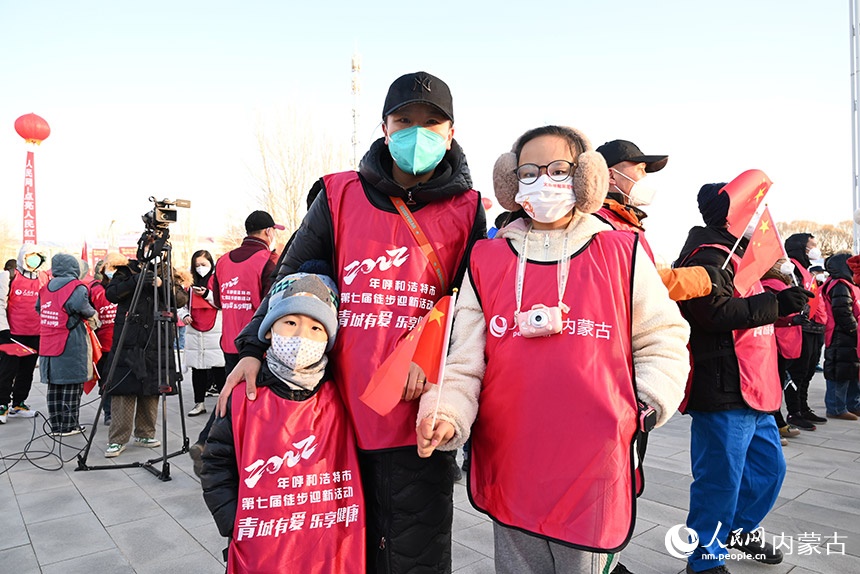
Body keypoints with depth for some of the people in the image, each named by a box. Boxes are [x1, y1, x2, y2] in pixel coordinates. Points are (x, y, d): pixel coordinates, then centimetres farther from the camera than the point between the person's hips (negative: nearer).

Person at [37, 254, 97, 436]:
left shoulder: (46, 288, 10)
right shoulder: (77, 287, -10)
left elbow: (39, 309, 17)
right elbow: (82, 308, -23)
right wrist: (92, 314, -4)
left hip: (48, 344, 6)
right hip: (71, 345, -6)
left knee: (54, 385, 12)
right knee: (71, 384, 2)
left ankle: (56, 425, 20)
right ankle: (69, 425, 7)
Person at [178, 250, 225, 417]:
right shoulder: (192, 282, 15)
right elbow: (183, 304, 20)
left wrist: (207, 294, -17)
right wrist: (184, 315, 2)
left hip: (215, 332, -5)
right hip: (194, 332, 5)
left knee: (218, 368, -5)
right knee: (197, 369, 9)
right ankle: (199, 403, 18)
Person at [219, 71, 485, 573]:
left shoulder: (466, 208, 4)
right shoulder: (340, 195, 5)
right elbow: (293, 278, 7)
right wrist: (254, 348, -2)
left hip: (418, 414, -1)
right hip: (344, 407, 1)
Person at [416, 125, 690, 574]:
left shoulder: (622, 254, 1)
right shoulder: (486, 260, 2)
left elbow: (664, 340, 9)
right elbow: (464, 360, -1)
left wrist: (644, 408, -3)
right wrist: (447, 416, -17)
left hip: (595, 471, -1)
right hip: (509, 472, 1)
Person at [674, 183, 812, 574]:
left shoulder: (735, 254, 21)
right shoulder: (707, 256, -13)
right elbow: (717, 312, -26)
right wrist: (776, 304, -22)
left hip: (749, 392, 11)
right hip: (722, 394, -11)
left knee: (769, 465, 21)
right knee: (720, 479, -2)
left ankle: (740, 529, 42)